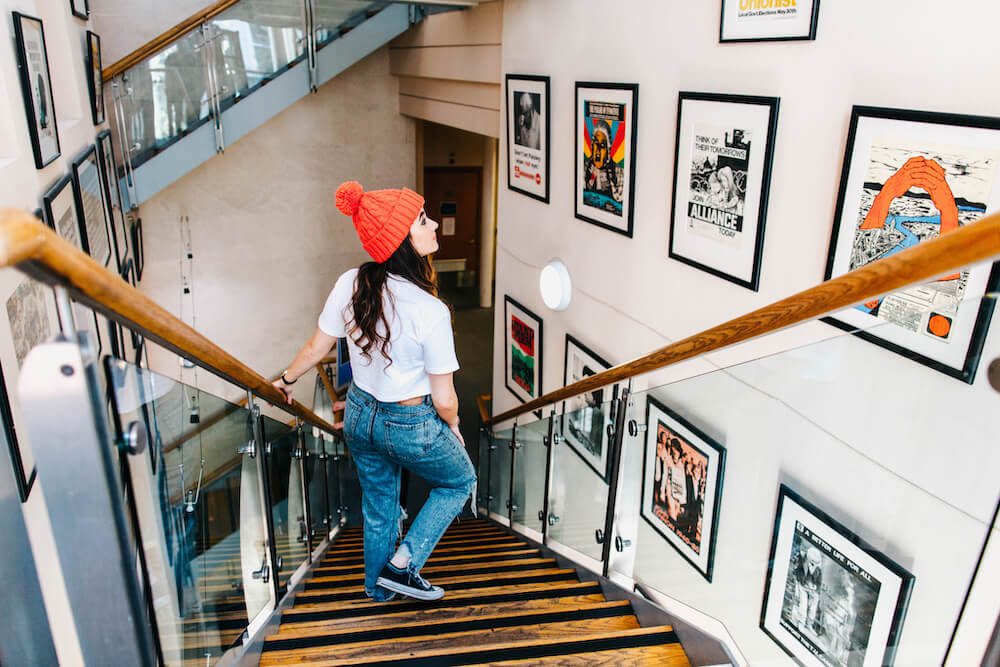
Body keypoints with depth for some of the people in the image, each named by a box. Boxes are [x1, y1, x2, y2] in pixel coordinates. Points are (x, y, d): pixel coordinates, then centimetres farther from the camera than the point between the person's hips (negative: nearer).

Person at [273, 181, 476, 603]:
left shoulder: (350, 285, -15)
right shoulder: (430, 311, -30)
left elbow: (317, 347, 0)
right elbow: (444, 400, -21)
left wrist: (287, 379, 20)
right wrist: (452, 426, 2)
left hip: (360, 415, 6)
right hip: (413, 426, -5)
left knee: (378, 506, 28)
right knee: (460, 482, 25)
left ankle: (378, 587, 49)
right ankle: (402, 566, 22)